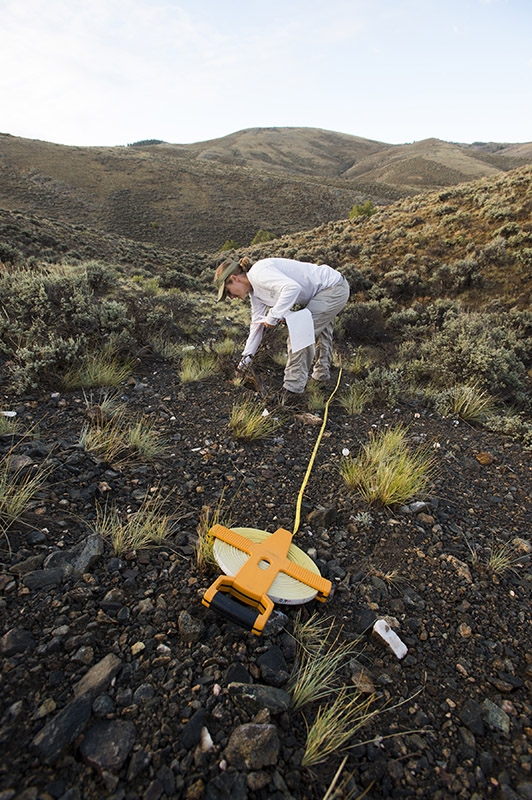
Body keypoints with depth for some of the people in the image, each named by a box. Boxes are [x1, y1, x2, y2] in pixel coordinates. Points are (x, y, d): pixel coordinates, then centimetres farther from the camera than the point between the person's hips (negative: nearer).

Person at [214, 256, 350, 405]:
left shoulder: (259, 273, -22)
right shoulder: (255, 291, 7)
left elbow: (292, 287, -36)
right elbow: (257, 323, 11)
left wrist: (273, 316, -28)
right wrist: (246, 356, 12)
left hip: (333, 288, -11)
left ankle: (292, 392, -3)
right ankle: (321, 371, 52)